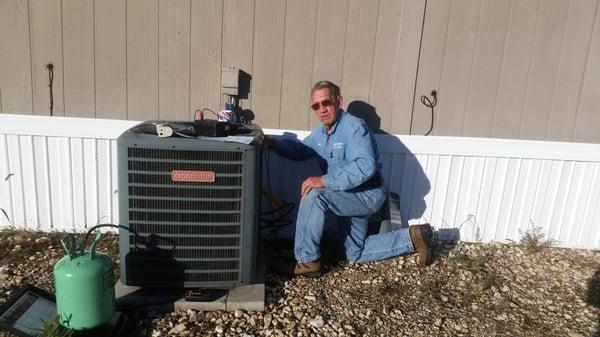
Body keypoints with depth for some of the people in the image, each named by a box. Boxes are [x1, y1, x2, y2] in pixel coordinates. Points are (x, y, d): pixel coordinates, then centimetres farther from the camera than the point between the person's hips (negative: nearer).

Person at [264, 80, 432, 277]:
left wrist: (324, 181, -38)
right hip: (349, 196, 10)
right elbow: (299, 150, 13)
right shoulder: (321, 131, 4)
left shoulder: (354, 127, -23)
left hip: (368, 195, -10)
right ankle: (411, 238, 25)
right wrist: (272, 142, -4)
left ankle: (307, 261, -16)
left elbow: (366, 166, -36)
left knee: (314, 196, -30)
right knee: (356, 255, 17)